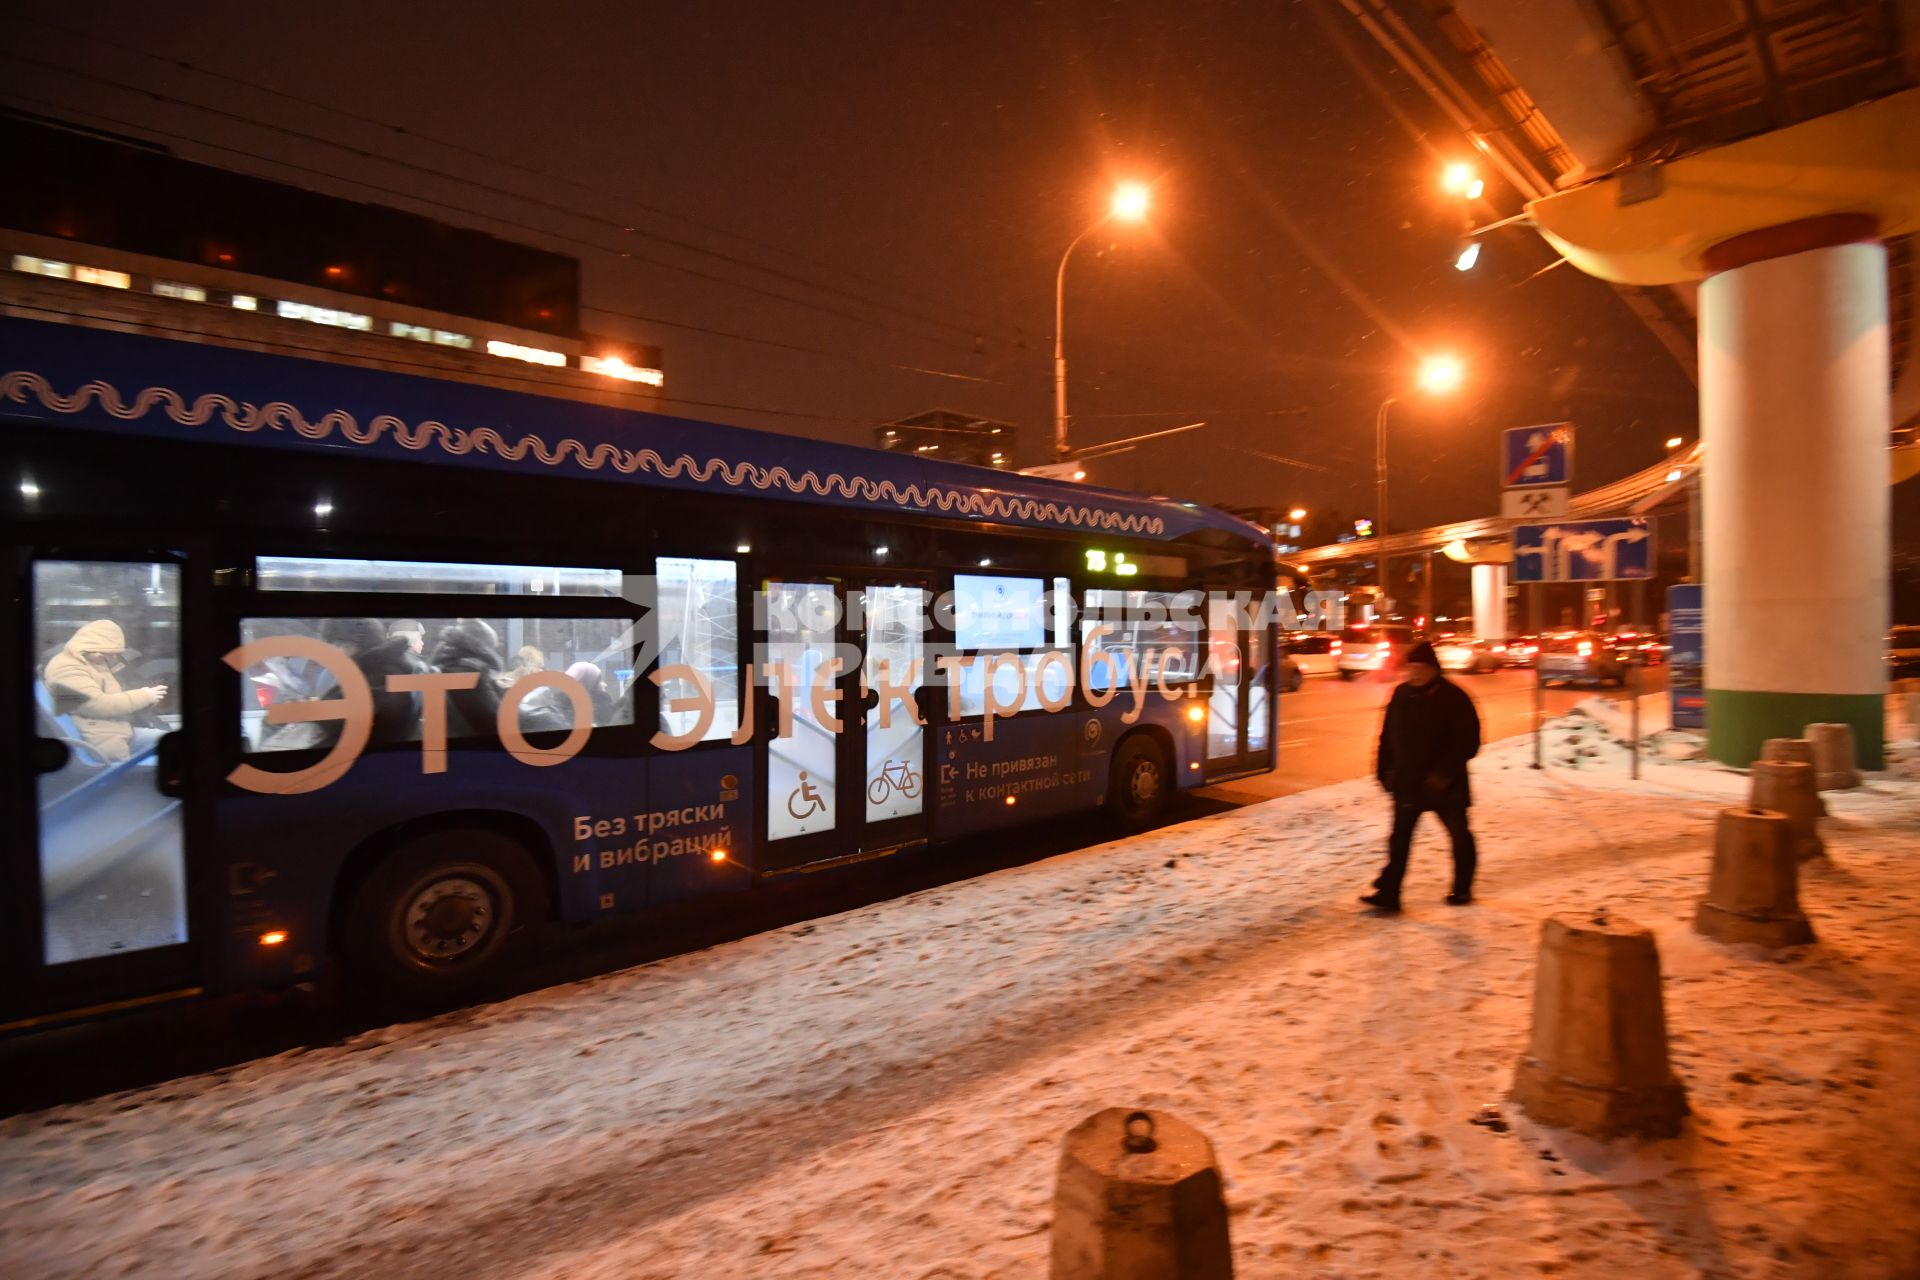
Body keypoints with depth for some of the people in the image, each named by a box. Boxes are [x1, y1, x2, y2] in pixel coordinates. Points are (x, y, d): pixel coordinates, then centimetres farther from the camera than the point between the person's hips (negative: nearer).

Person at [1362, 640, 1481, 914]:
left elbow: (1468, 742, -14)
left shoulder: (1453, 697, -12)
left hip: (1444, 785, -4)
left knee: (1459, 835, 15)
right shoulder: (1402, 694, 3)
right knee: (1399, 840, 2)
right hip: (1407, 782, 4)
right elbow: (1388, 737, 9)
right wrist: (1384, 770, 4)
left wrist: (1444, 773, -21)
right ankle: (1387, 894, 3)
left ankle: (1462, 888, 34)